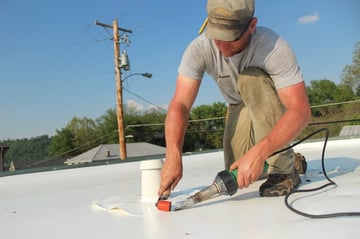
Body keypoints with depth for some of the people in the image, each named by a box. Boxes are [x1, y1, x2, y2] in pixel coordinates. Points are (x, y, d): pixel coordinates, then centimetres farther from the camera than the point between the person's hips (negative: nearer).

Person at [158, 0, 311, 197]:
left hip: (279, 109, -3)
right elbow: (180, 105, -28)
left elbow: (301, 111, -38)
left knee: (251, 78, -33)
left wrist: (258, 152, -50)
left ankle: (284, 168, -21)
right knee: (237, 173, -12)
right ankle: (292, 160, 21)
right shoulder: (199, 49, -25)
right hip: (240, 108, 4)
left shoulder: (274, 48, -34)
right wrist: (173, 156, -42)